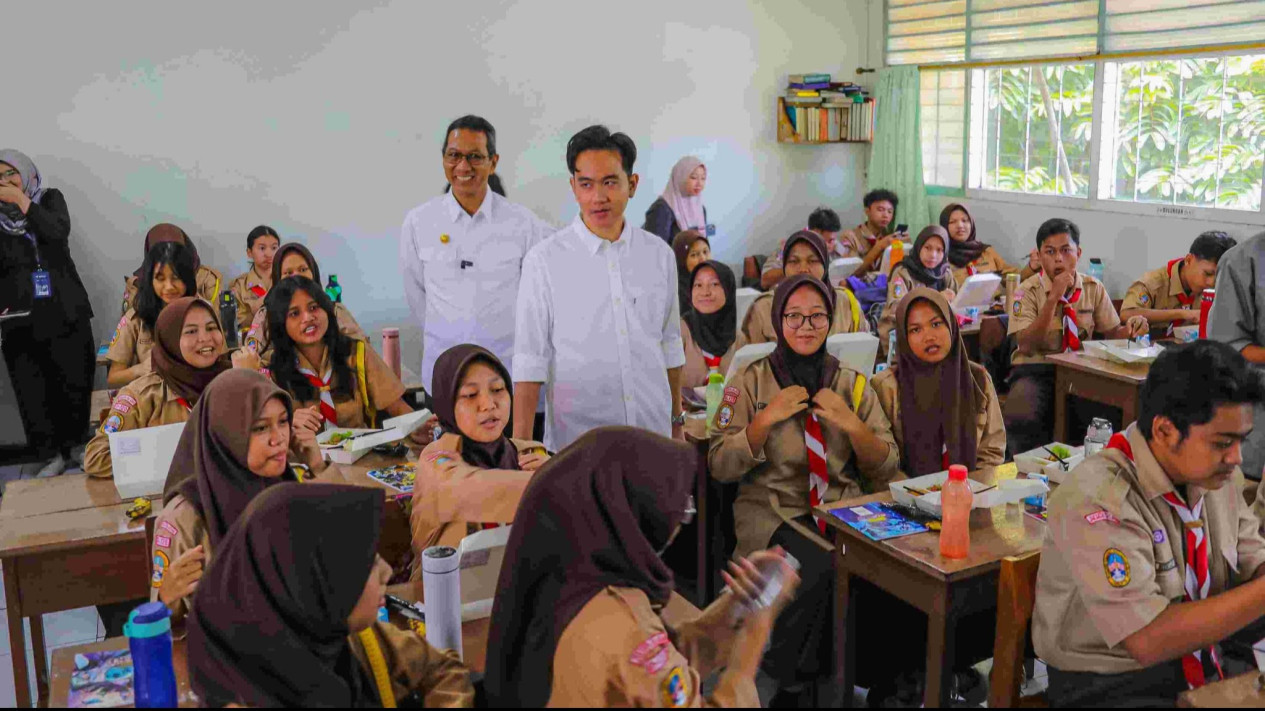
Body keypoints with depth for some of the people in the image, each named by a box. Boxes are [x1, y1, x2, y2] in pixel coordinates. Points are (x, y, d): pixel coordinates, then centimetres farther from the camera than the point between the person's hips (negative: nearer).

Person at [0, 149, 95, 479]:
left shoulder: (50, 199, 9)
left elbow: (58, 233, -12)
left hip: (64, 312, 0)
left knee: (75, 384, 0)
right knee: (31, 392, -1)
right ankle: (51, 455, 8)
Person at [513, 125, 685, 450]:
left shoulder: (659, 255, 5)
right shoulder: (544, 261, -7)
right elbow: (530, 361, -8)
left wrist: (677, 421, 15)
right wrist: (521, 446, -12)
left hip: (654, 438, 3)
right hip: (575, 446, -3)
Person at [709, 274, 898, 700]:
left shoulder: (852, 384, 12)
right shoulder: (753, 381, 5)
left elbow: (886, 470, 9)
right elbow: (720, 466, 0)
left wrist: (851, 424, -9)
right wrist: (767, 418, -12)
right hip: (774, 510, -3)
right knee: (819, 569, -32)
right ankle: (786, 674, -2)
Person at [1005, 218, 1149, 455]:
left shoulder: (1093, 288, 8)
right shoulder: (1028, 291, -4)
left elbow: (1111, 333, 14)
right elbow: (1026, 345, -15)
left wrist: (1129, 329, -11)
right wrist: (1053, 298, -23)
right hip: (1036, 371, -4)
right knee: (1022, 418, -35)